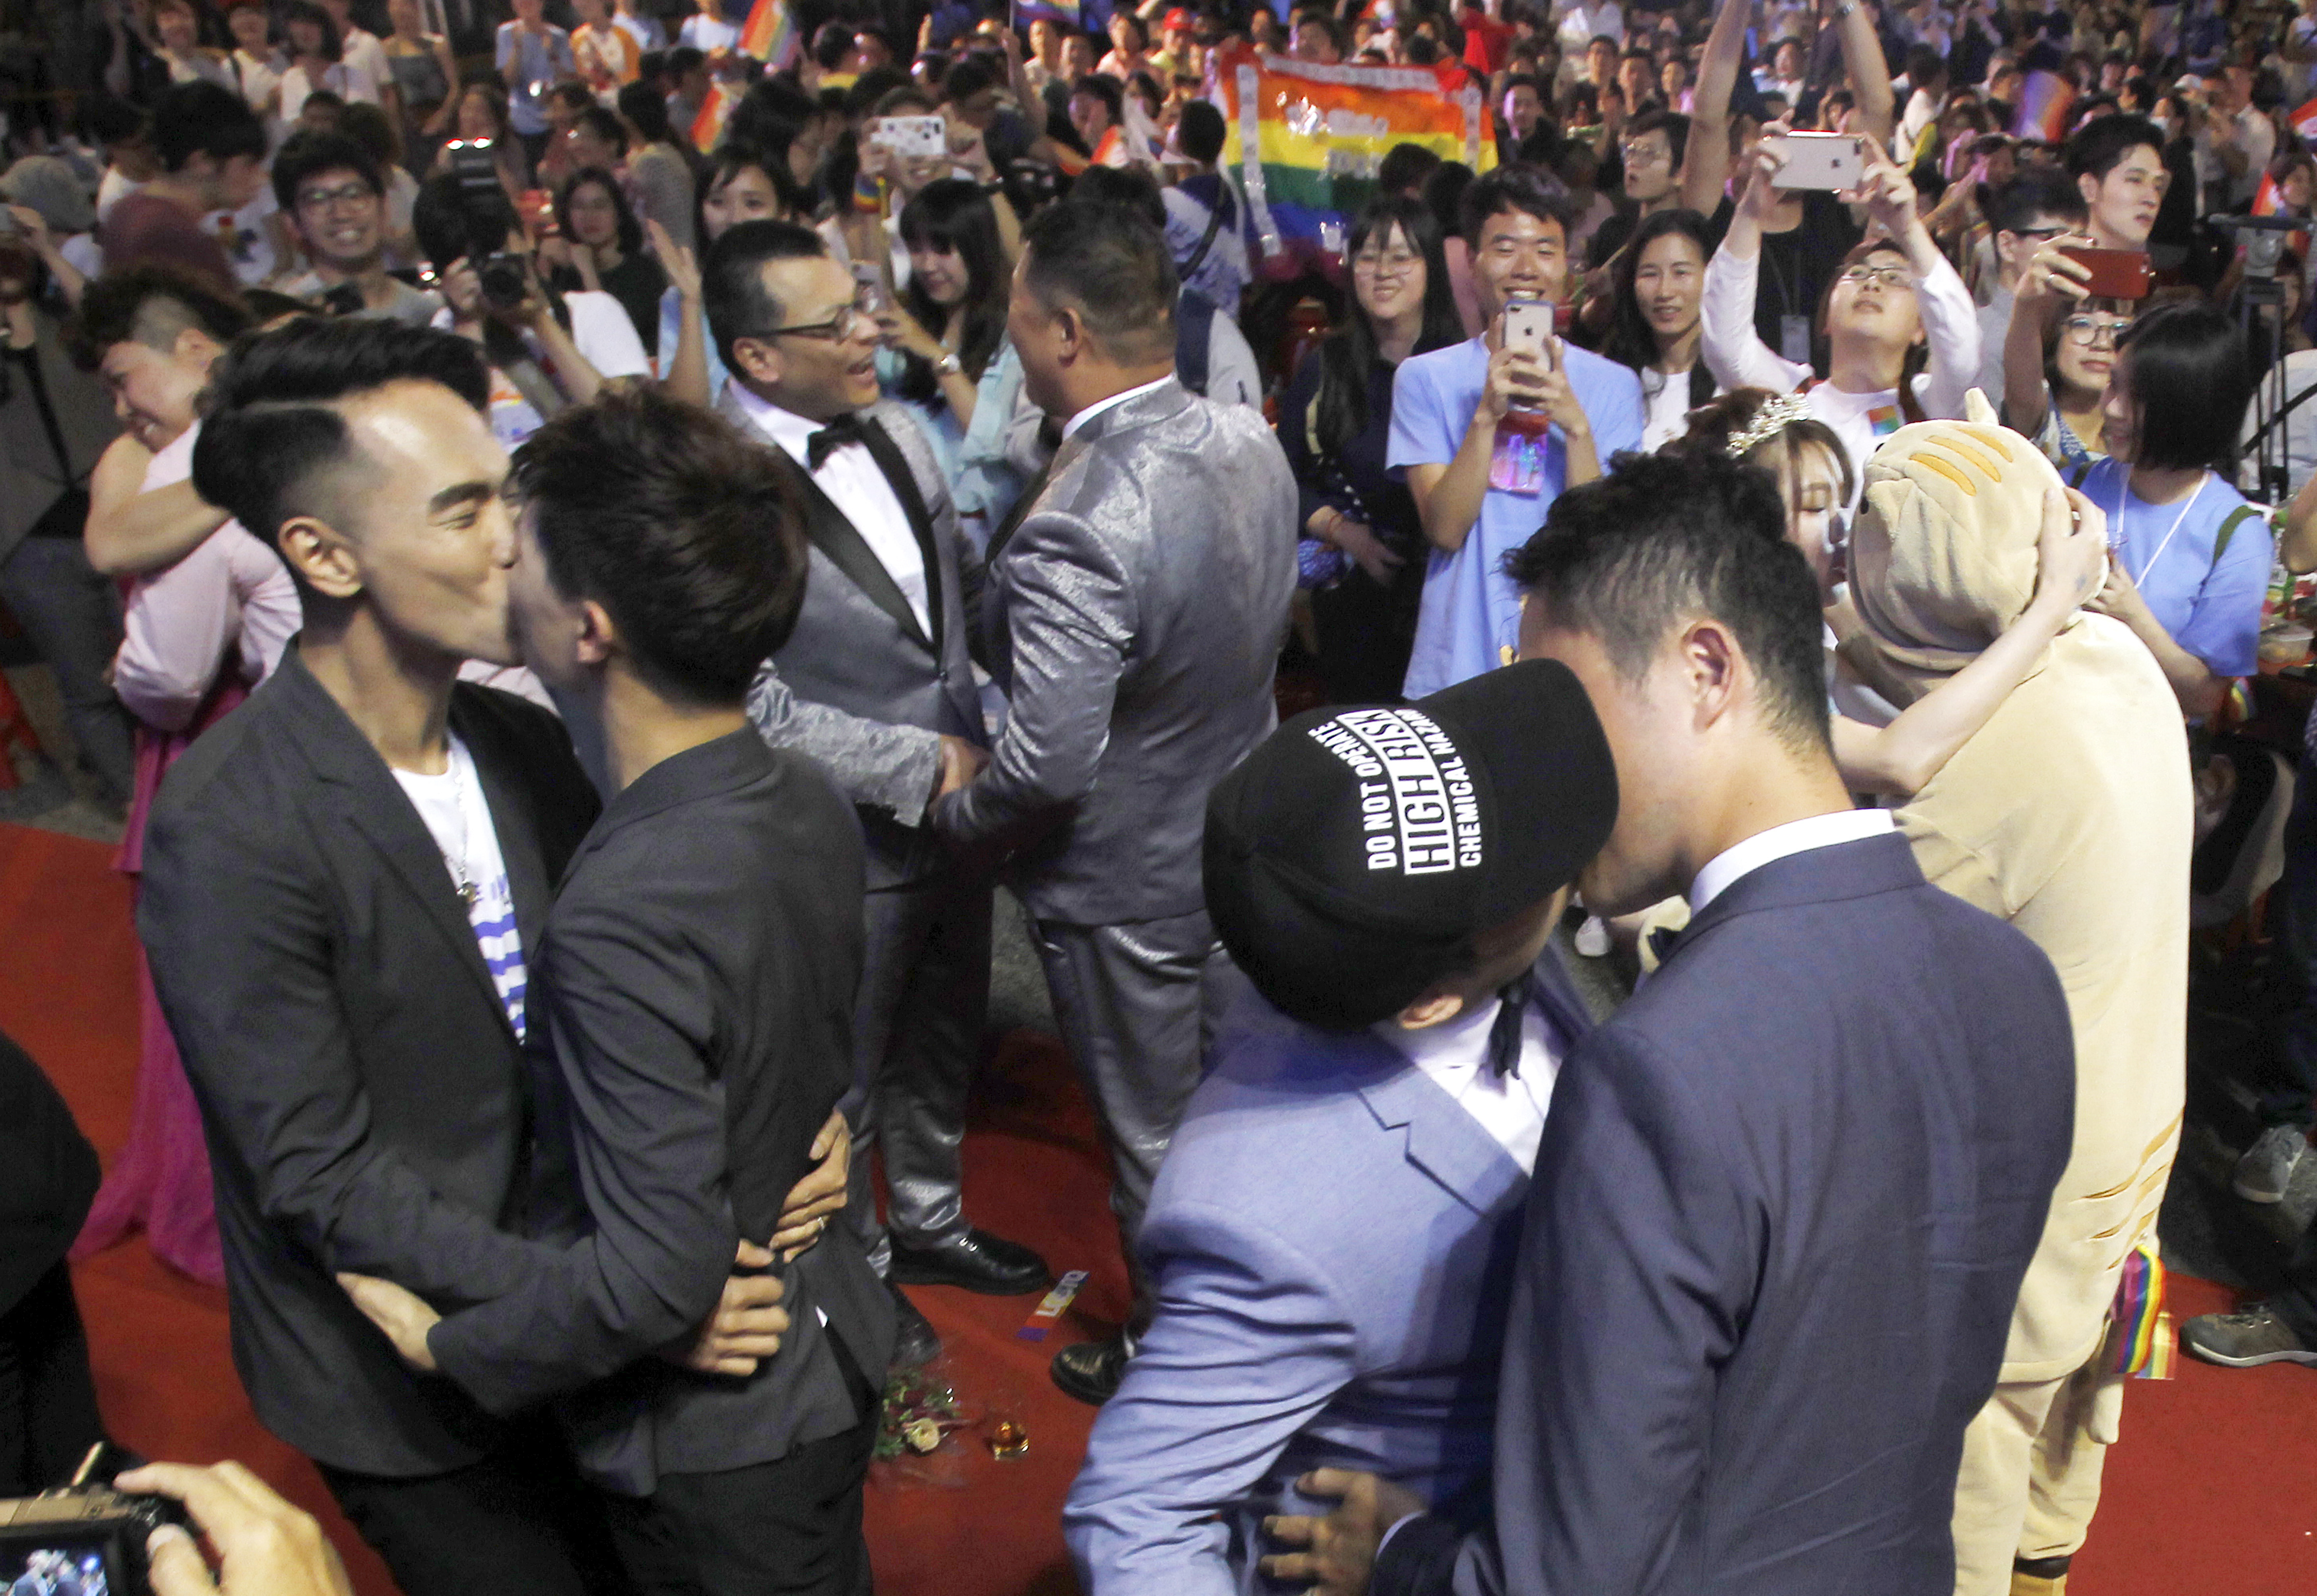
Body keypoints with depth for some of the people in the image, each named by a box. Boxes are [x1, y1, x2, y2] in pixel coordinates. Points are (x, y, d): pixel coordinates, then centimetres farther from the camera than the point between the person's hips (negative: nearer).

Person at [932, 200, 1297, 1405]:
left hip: (1128, 883, -8)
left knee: (1153, 1138, 15)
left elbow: (1047, 765, -30)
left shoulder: (1077, 529, -34)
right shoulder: (1249, 443, -8)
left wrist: (957, 816, -10)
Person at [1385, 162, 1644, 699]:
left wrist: (1576, 426, -18)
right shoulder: (1426, 378, 3)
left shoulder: (1613, 384, 5)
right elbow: (1445, 529, -6)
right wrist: (1487, 414, -18)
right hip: (1456, 669, 0)